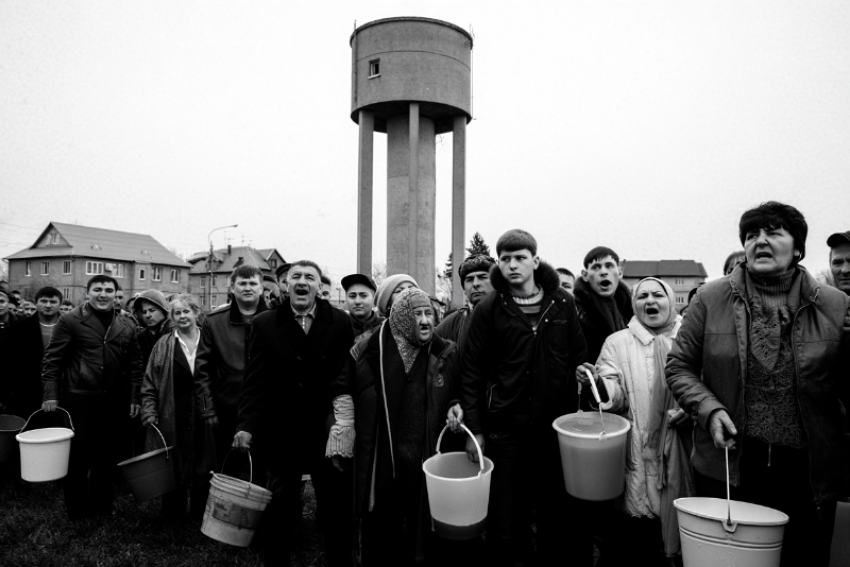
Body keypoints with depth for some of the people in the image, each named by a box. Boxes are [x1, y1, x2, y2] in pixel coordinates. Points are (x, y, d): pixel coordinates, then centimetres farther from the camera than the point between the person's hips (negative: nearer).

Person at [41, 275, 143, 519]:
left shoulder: (126, 327, 7)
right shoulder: (70, 321, -4)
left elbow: (135, 363, 11)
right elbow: (52, 359, -4)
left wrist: (134, 397, 6)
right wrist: (50, 394, -9)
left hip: (114, 401, 4)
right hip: (79, 398, -4)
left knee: (107, 455, 11)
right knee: (78, 454, 5)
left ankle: (101, 504, 27)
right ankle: (76, 508, 22)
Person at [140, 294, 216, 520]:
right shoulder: (163, 345, 4)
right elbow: (149, 381, 5)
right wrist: (149, 411, -4)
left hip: (204, 417, 0)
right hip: (172, 418, 0)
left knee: (202, 465, 7)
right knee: (173, 466, 7)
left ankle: (200, 516, 22)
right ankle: (173, 513, 23)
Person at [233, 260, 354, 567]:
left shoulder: (340, 322, -4)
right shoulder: (264, 324, -2)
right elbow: (255, 380, -4)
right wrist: (247, 425, -13)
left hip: (329, 431, 0)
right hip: (282, 432, 1)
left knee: (337, 507, 12)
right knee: (277, 508, 14)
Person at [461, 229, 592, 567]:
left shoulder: (562, 303, 4)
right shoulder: (489, 309, -2)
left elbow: (579, 358, 13)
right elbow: (471, 372, -2)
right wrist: (474, 430, -5)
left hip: (557, 425, 2)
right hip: (505, 428, -2)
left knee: (560, 517, 12)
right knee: (505, 525, 6)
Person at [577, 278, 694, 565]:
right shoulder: (617, 342, 3)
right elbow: (615, 397, -4)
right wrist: (598, 382, -25)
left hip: (678, 452, 2)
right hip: (634, 453, -1)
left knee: (674, 527, 10)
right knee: (629, 536, 0)